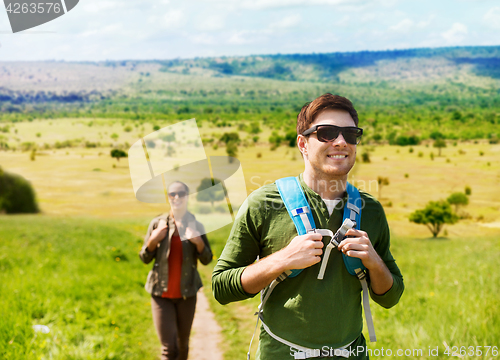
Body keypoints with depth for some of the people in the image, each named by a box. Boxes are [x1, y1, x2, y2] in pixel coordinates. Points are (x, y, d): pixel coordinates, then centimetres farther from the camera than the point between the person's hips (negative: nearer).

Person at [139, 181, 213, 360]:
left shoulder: (196, 226, 1)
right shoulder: (157, 223, 0)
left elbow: (207, 259, 1)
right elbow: (145, 258, 3)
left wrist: (198, 242, -17)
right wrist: (153, 240, -15)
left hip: (186, 294, 2)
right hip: (161, 294, -1)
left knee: (183, 344, 14)